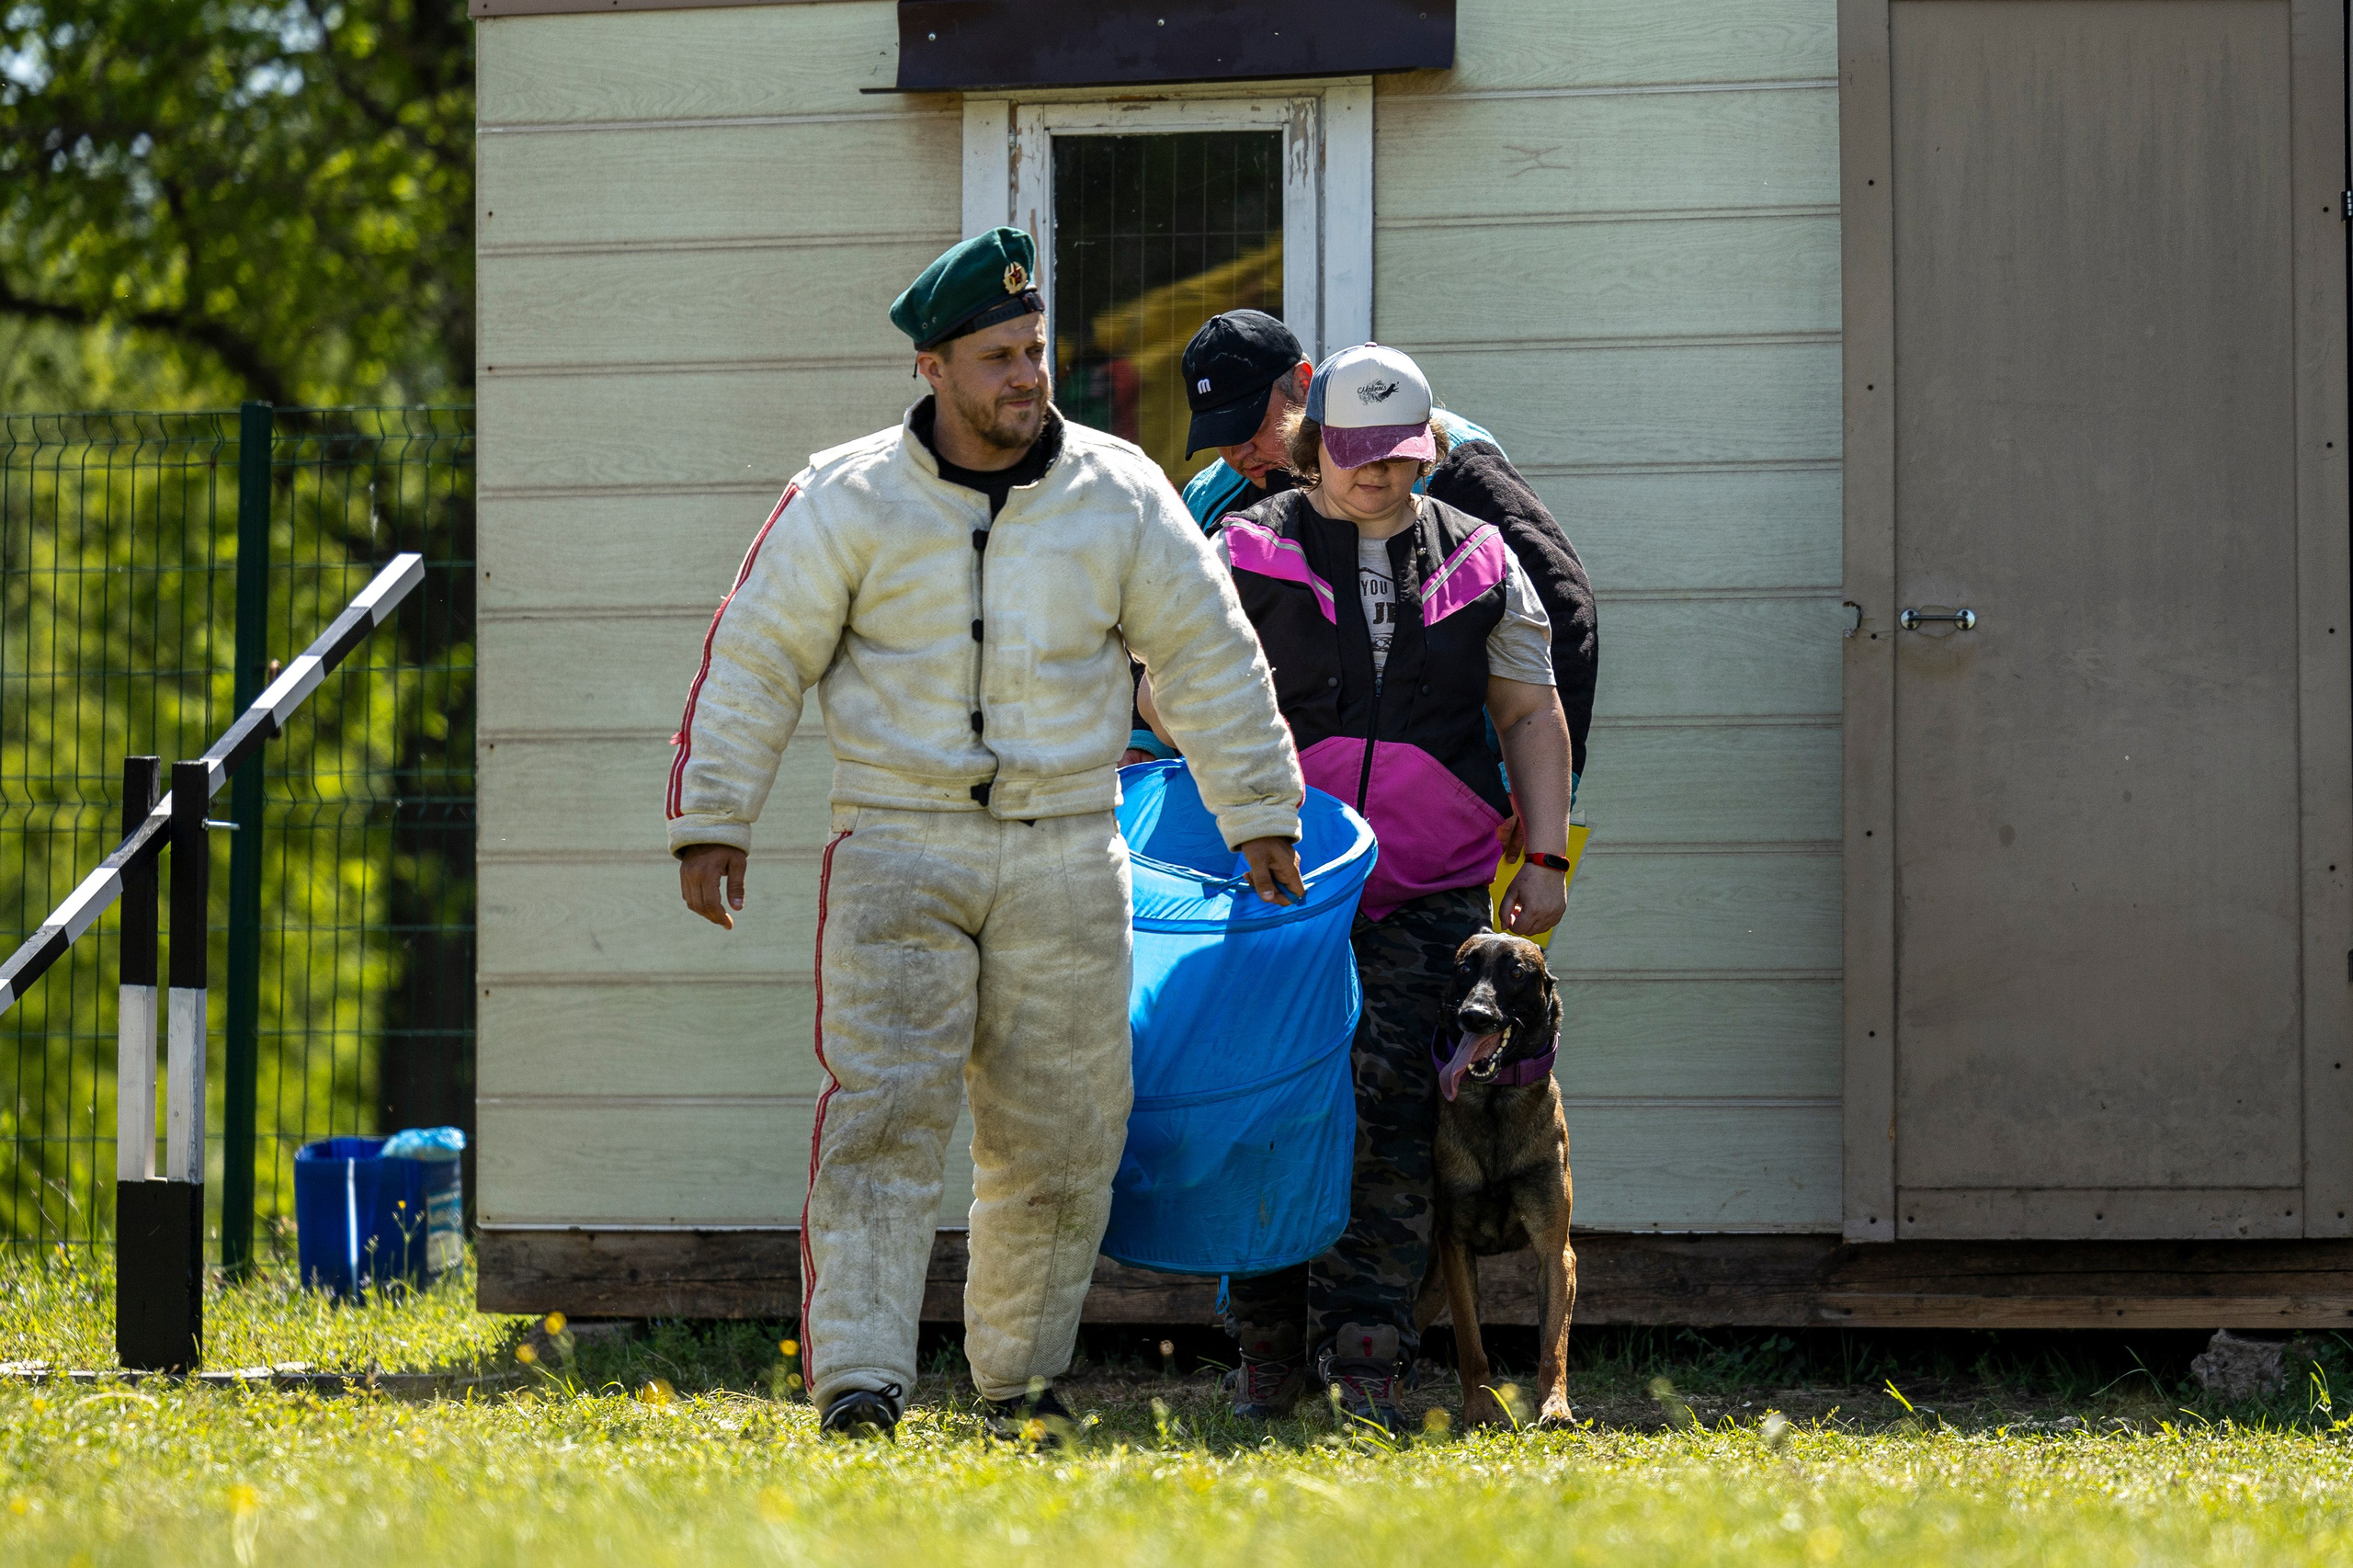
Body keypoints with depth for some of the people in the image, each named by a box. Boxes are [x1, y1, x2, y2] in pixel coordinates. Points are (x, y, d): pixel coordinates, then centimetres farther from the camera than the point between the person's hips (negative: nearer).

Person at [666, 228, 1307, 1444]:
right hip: (899, 849, -2)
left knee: (1059, 1127, 5)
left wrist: (1260, 818, 13)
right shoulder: (849, 501, -4)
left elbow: (1210, 662, 11)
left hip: (1064, 854, 2)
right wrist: (712, 820, -1)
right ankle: (858, 1379, -18)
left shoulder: (1118, 498, 2)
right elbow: (755, 658, 2)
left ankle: (1022, 1377, 21)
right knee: (886, 1110, -14)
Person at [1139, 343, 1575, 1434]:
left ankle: (1363, 1364, -12)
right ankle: (1267, 1358, 11)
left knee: (1391, 1112, -10)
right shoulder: (1248, 555, 4)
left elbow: (1532, 716, 15)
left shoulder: (1479, 565, 11)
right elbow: (1164, 683, 7)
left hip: (1427, 892, 1)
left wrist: (1546, 858, 6)